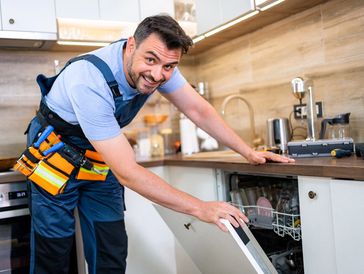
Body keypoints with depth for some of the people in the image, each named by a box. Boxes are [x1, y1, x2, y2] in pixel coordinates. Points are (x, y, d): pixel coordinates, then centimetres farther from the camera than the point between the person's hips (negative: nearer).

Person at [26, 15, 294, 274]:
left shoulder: (160, 64, -19)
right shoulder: (89, 83, -38)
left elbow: (199, 110, -8)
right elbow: (127, 173, -38)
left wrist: (249, 152, -12)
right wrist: (200, 208, -35)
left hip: (99, 153, 5)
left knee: (112, 252, 2)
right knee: (54, 250, -3)